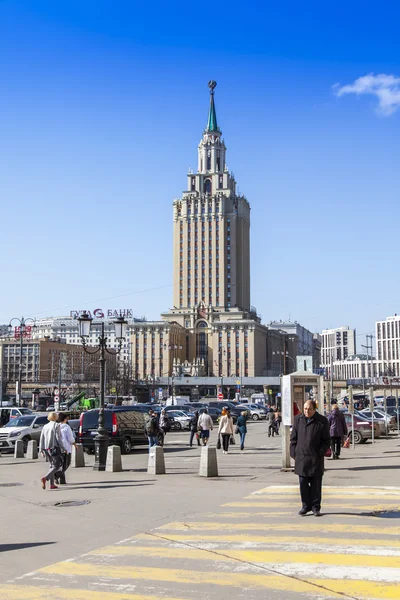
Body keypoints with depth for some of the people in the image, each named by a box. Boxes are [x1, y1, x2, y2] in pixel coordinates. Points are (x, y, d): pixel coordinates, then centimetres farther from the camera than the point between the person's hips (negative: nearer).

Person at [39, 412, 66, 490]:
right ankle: (45, 478, -25)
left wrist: (41, 450, 13)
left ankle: (52, 484, 12)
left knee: (52, 465, 16)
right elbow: (58, 438, -11)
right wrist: (63, 448, -6)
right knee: (56, 466, -3)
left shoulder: (45, 426, 11)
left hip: (46, 449, 7)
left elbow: (41, 439, 10)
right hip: (54, 448, -7)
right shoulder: (56, 425, -6)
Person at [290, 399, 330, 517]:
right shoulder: (298, 419, 7)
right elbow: (293, 437, 11)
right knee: (303, 484, 5)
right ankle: (305, 506, 16)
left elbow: (326, 440, 3)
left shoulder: (322, 421, 0)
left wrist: (321, 453, -8)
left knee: (316, 484, 4)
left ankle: (315, 507, 14)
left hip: (316, 459, -2)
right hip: (301, 457, 2)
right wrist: (293, 453, 3)